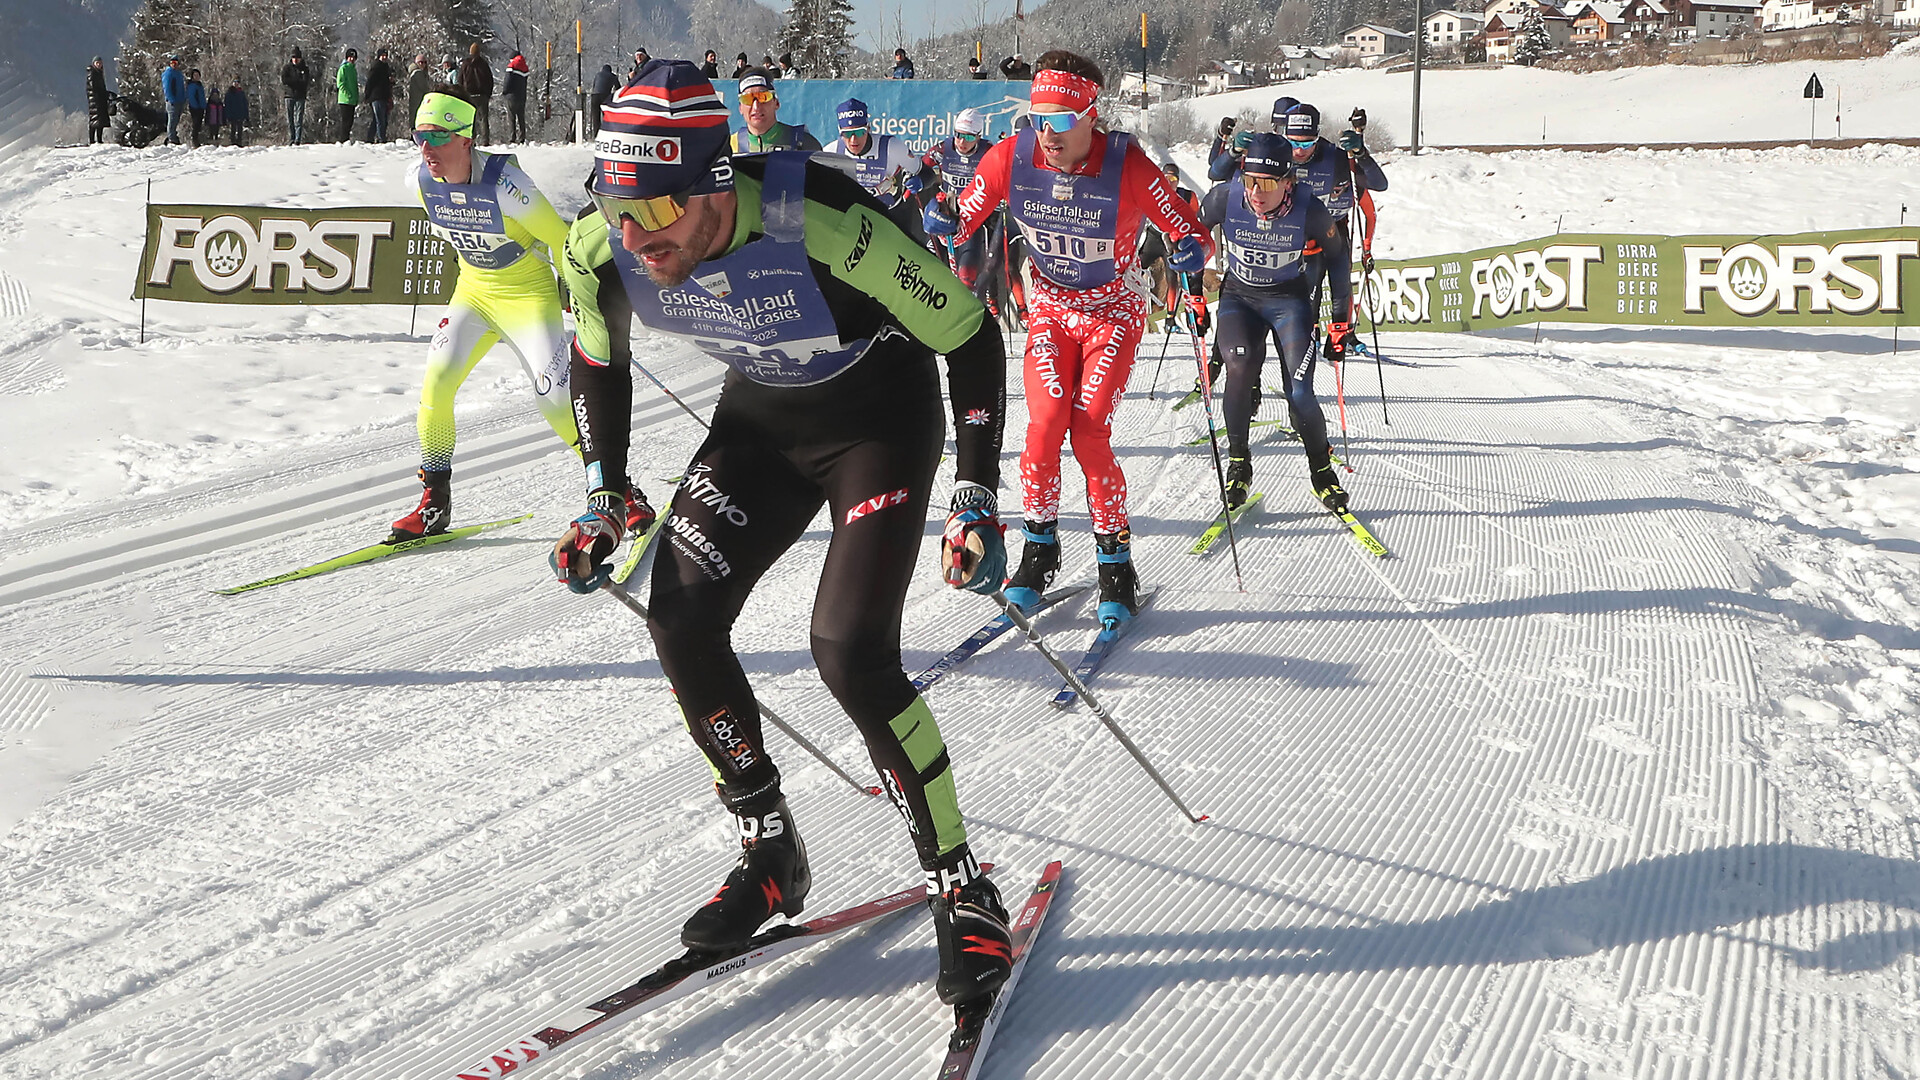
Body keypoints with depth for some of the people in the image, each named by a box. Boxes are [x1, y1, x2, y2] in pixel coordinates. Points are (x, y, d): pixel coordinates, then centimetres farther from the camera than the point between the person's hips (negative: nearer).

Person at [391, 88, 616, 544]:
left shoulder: (505, 185, -29)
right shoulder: (420, 182, -11)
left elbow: (560, 238, -15)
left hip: (530, 295, -5)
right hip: (473, 292, 5)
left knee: (555, 400, -15)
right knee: (435, 384, -11)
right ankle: (434, 503, 3)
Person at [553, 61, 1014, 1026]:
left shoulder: (825, 225, -37)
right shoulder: (601, 249, -21)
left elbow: (970, 337, -22)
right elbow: (597, 363, 5)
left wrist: (976, 503, -21)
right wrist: (603, 497, 3)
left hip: (882, 416, -5)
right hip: (760, 415, 6)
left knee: (850, 649, -21)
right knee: (679, 620, -9)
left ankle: (964, 895, -5)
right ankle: (770, 860, 11)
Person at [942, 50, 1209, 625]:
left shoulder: (1128, 167, -25)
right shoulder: (1011, 157, -18)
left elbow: (1191, 232, -16)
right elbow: (964, 220, -5)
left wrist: (1191, 252, -38)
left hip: (1115, 311, -2)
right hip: (1050, 307, 2)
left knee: (1089, 433, -15)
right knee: (1045, 424, -14)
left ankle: (1116, 562, 2)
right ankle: (1039, 550, 5)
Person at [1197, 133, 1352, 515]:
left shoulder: (1309, 210, -22)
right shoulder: (1225, 198, -20)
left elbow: (1336, 257, -4)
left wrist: (1341, 321, -2)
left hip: (1291, 300, -1)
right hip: (1239, 296, 1)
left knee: (1300, 394, -14)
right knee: (1240, 367, -26)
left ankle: (1321, 470, 10)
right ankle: (1238, 462, -9)